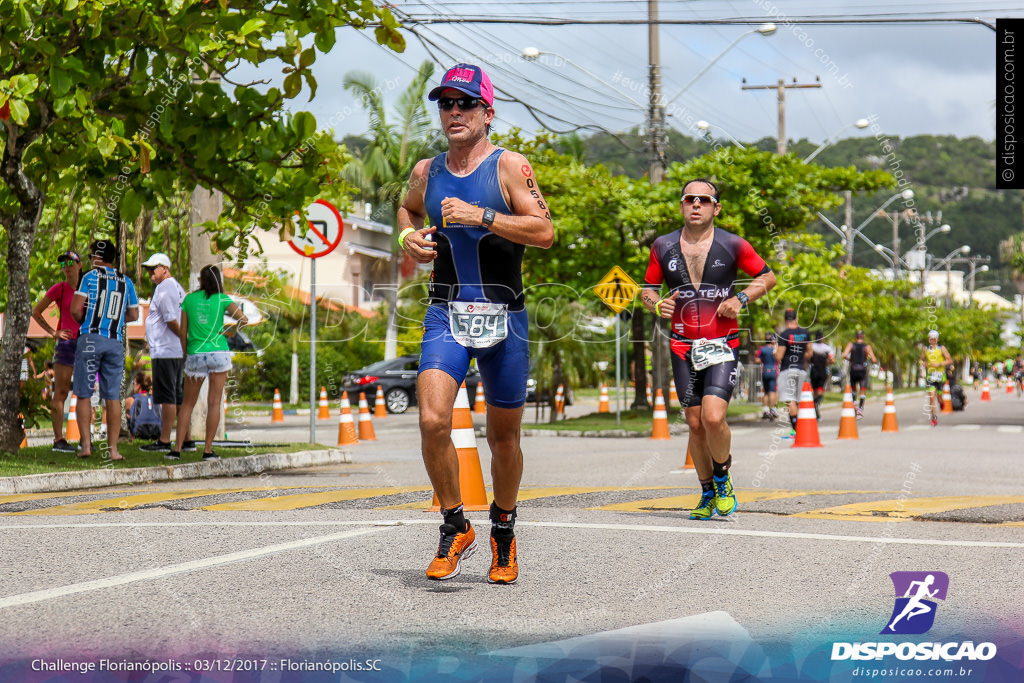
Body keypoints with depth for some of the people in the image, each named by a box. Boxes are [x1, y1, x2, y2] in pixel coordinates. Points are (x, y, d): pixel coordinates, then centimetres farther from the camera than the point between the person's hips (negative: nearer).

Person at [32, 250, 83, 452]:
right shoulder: (59, 289, -2)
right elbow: (36, 312, 3)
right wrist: (53, 333, -3)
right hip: (66, 343, -4)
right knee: (61, 392, -6)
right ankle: (58, 439, -7)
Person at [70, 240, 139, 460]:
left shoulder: (90, 277, -1)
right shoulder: (126, 282, 10)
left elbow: (75, 310, -7)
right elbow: (133, 314, 16)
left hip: (91, 339, -3)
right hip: (115, 342, 3)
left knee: (84, 394, 4)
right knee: (112, 397, 3)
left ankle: (86, 444, -4)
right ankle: (113, 449, 0)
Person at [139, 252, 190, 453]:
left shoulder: (164, 288, -11)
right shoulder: (177, 287, 19)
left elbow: (171, 320, -18)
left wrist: (185, 339, -10)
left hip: (165, 352, -10)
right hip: (178, 352, 10)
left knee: (167, 397, -8)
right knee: (179, 397, 11)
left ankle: (164, 441, -7)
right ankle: (187, 440, 11)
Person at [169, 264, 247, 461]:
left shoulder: (189, 299, 5)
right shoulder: (222, 299, 0)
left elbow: (183, 332, 5)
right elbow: (243, 319, -13)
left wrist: (185, 355, 15)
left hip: (195, 355, 2)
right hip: (219, 352, -2)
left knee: (188, 403, 11)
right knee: (214, 402, 2)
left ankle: (177, 448, 6)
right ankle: (208, 450, 0)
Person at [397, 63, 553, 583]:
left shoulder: (509, 166, -5)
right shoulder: (426, 172, 8)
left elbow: (543, 232, -15)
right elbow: (409, 208, 31)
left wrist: (480, 216, -22)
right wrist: (409, 236, 9)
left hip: (503, 318, -2)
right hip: (446, 315, 2)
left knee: (503, 437, 9)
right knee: (432, 419, -19)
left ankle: (502, 531, 33)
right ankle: (455, 528, -2)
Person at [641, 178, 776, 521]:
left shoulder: (732, 246, -3)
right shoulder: (663, 247, 3)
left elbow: (767, 276, 9)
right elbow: (647, 288, 14)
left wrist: (741, 299, -7)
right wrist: (656, 304, -8)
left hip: (722, 345, -3)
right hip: (683, 347, 3)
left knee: (714, 417, -19)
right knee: (695, 424, 6)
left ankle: (723, 477, 9)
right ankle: (708, 493, 24)